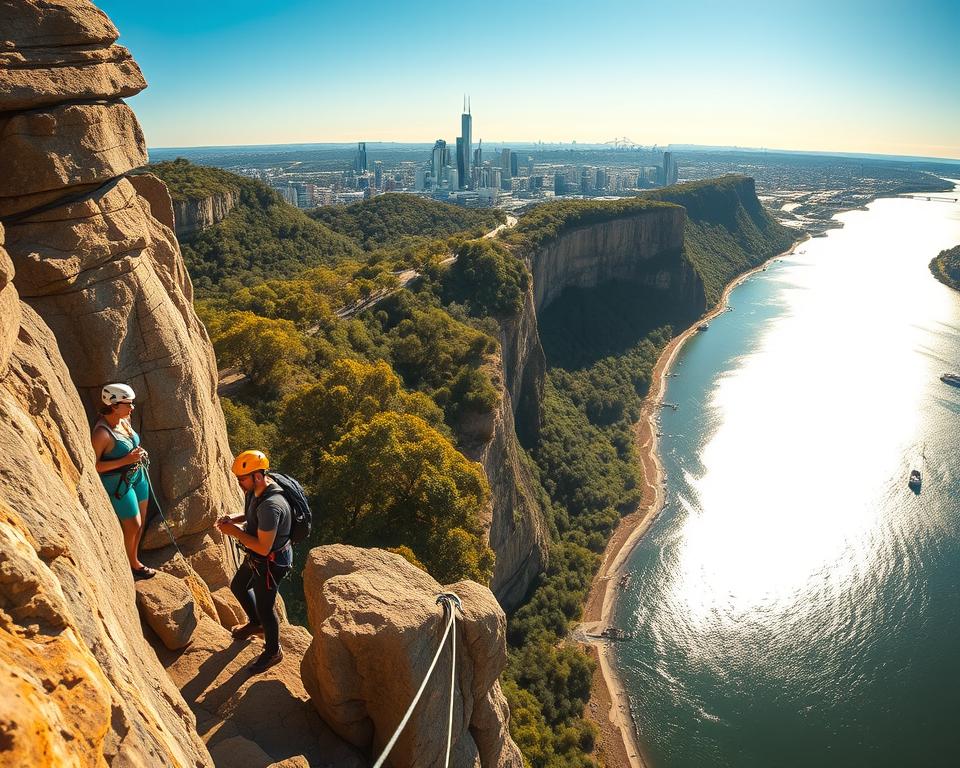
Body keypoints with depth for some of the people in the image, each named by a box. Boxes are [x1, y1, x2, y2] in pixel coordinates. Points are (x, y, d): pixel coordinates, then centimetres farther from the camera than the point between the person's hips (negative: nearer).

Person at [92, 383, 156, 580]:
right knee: (133, 525, 5)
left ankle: (133, 559, 38)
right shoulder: (101, 433, -26)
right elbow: (93, 466, -24)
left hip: (137, 475, 8)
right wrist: (125, 460, -27)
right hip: (117, 483, -8)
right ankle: (133, 564, 28)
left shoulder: (124, 421, -2)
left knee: (141, 522, 18)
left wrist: (139, 453, -2)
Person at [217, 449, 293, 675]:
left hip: (271, 562, -10)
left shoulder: (271, 505, -38)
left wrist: (235, 532, -26)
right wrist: (234, 519, -5)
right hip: (255, 558, 10)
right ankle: (255, 623, 55)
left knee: (265, 607, 9)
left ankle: (273, 651, 34)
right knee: (238, 587, 29)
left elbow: (263, 548, -34)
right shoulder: (254, 490, -8)